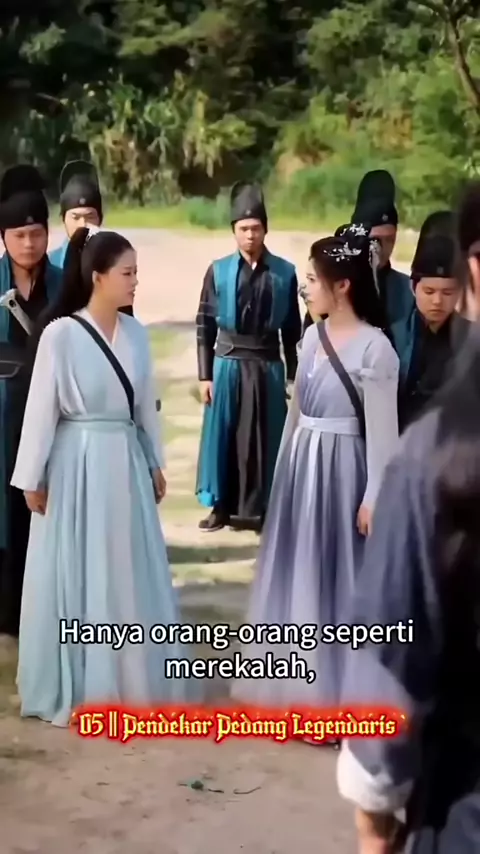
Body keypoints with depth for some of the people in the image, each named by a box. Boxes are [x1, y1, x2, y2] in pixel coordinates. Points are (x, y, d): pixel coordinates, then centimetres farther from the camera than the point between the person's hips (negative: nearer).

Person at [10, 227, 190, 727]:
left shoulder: (135, 332, 4)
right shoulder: (61, 333, -13)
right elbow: (41, 409, -9)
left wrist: (155, 464, 15)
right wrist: (33, 479, -8)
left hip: (126, 463, 5)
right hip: (78, 465, -5)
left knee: (130, 574, 12)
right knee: (76, 576, 5)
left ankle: (130, 679, 26)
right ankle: (78, 687, 18)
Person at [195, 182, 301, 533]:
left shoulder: (285, 273, -1)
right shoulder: (219, 271, -1)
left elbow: (292, 329, 4)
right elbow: (205, 326, 1)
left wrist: (293, 375, 4)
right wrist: (205, 375, -2)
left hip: (268, 365, 0)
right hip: (228, 363, 0)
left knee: (264, 437, 5)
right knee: (224, 434, 5)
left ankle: (261, 506, 16)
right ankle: (222, 505, 16)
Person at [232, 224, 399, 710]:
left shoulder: (374, 348, -15)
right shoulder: (313, 336, 6)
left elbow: (382, 430, -14)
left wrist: (373, 498, -15)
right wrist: (284, 466, 17)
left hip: (339, 471, -7)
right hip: (300, 465, 7)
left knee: (335, 576, 2)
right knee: (297, 574, 14)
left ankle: (335, 690, 15)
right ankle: (298, 681, 29)